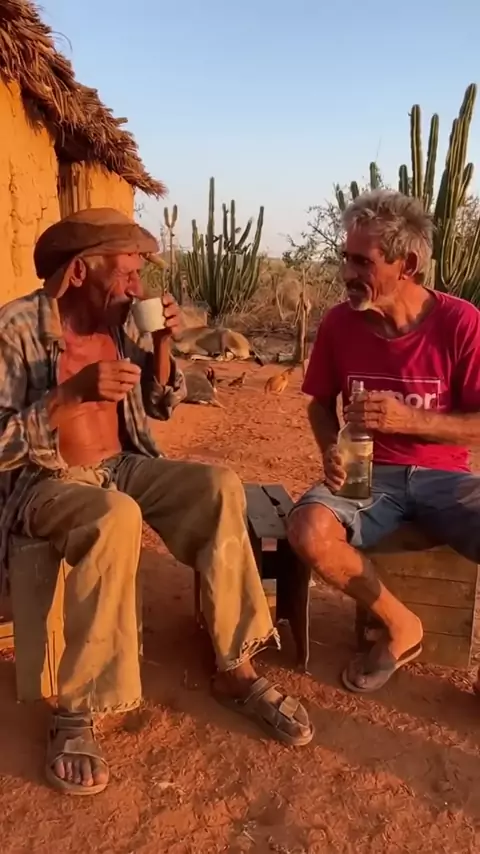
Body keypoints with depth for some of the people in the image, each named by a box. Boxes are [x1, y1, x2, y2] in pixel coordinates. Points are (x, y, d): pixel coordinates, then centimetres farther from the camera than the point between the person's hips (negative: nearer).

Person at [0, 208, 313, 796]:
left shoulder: (123, 323, 2)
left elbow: (160, 407, 13)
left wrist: (161, 344, -4)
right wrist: (75, 393, -29)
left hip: (119, 467, 6)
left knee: (220, 485, -17)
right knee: (116, 517, -38)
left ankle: (235, 670, -7)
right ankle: (74, 711, -21)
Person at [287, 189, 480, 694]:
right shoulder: (339, 323, -4)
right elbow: (320, 403, 10)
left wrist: (410, 419, -23)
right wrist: (330, 450, -11)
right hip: (369, 474, 2)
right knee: (308, 531, -28)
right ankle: (400, 627, -1)